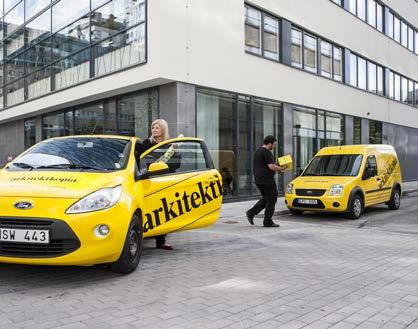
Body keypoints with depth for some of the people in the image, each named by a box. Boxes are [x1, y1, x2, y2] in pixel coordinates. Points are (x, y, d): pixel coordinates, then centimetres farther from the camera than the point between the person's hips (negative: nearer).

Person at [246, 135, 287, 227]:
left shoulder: (257, 151, 16)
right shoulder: (267, 152, -16)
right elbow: (271, 167, -23)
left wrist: (275, 165, 18)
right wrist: (281, 168, -8)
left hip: (258, 180, 10)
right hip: (267, 180, -10)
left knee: (265, 199, 20)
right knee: (271, 200, 1)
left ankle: (251, 213, 11)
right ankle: (268, 222, 5)